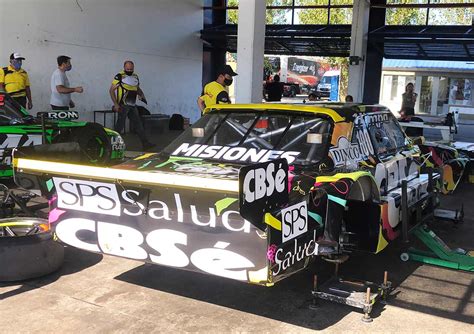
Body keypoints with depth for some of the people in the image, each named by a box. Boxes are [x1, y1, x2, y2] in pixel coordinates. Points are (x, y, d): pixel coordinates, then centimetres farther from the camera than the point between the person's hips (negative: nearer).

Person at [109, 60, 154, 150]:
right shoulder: (119, 77, -9)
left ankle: (145, 143, 7)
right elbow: (111, 90, -9)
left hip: (132, 105, 6)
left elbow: (138, 88, 28)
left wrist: (142, 95, 7)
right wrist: (116, 104, -16)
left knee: (138, 124, 5)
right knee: (120, 125, -2)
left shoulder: (135, 77, 12)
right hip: (123, 105, -6)